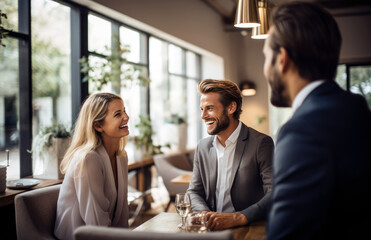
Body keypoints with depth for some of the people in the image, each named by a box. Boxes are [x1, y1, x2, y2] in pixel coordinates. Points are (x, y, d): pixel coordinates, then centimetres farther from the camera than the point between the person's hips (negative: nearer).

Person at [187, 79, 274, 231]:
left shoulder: (261, 143, -6)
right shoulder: (203, 147, 11)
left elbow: (275, 195, -14)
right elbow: (194, 192, 13)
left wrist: (237, 218, -27)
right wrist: (206, 214, -8)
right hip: (211, 229, 3)